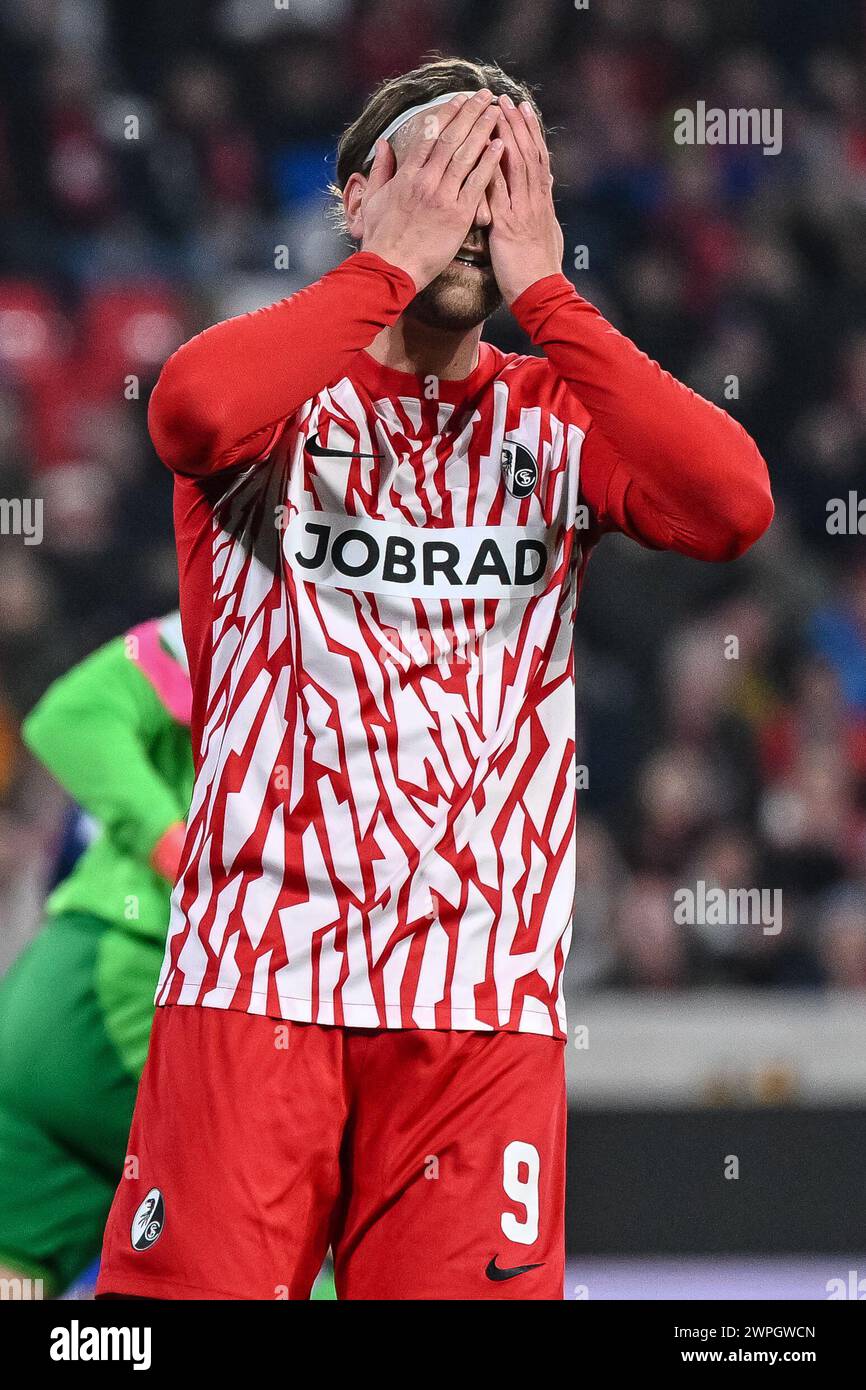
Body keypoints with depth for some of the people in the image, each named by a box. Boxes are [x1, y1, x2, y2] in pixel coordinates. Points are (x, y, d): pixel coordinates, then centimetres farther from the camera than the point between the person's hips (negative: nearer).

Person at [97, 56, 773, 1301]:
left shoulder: (556, 418, 11)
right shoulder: (285, 388, 5)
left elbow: (733, 504, -10)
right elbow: (194, 411, -21)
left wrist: (541, 290, -5)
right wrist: (393, 265, -10)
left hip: (485, 1000, 2)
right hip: (255, 973, -2)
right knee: (197, 1291, -8)